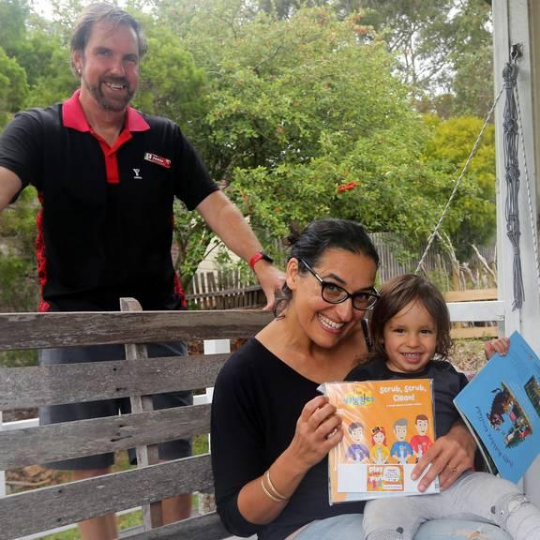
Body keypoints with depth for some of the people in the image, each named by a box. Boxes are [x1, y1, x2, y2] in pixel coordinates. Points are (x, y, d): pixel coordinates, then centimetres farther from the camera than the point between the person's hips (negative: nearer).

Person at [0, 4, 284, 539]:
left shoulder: (165, 139, 7)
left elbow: (215, 206, 2)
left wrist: (262, 265, -15)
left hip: (158, 319, 2)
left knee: (174, 458, 9)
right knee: (88, 466, 7)